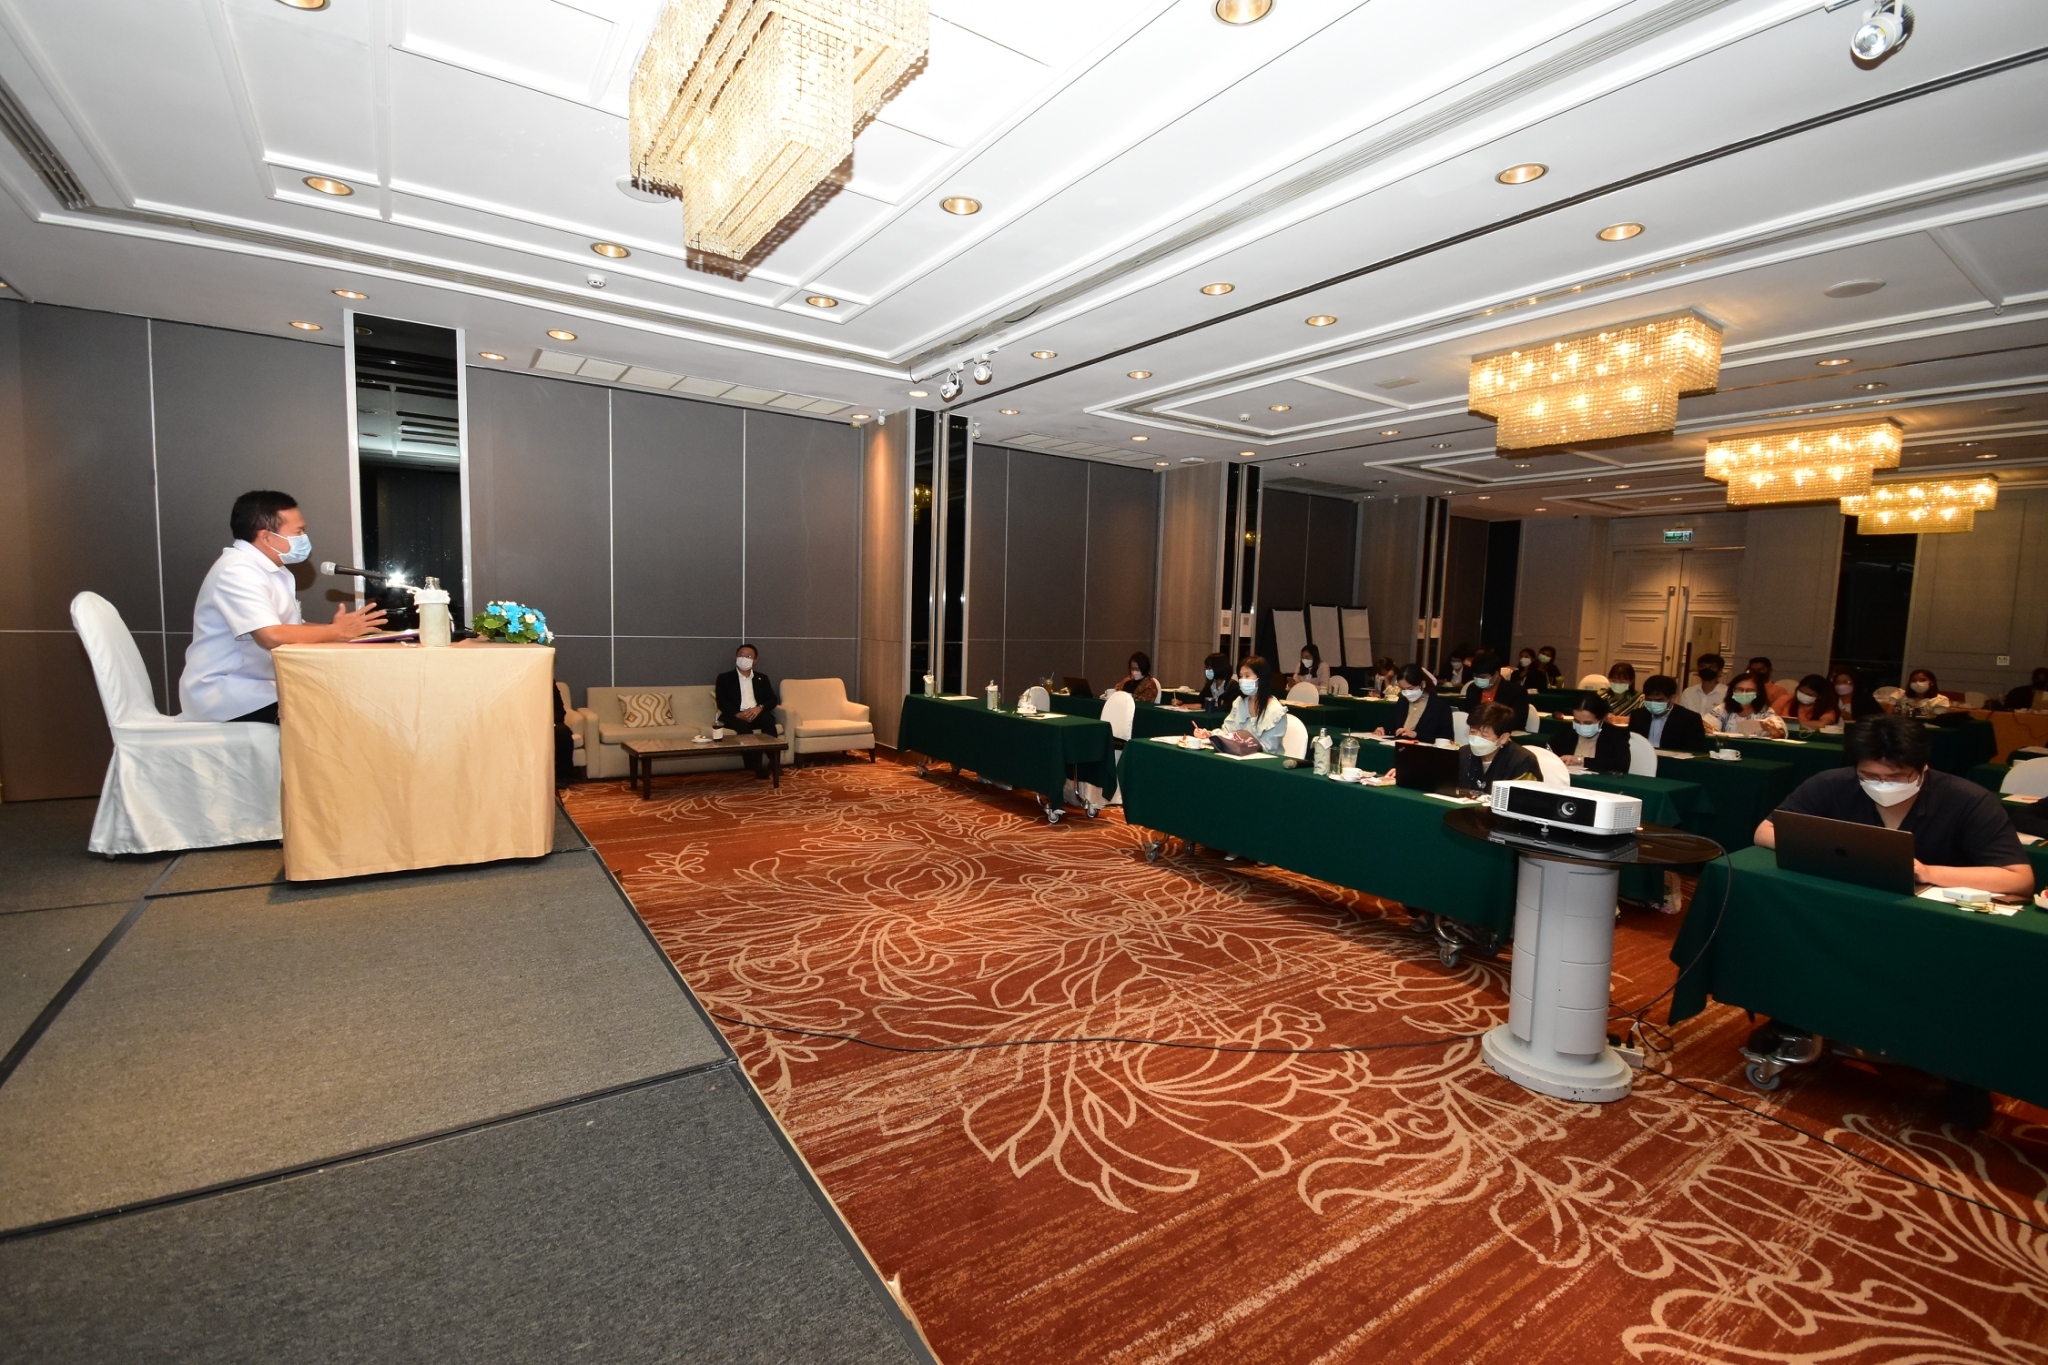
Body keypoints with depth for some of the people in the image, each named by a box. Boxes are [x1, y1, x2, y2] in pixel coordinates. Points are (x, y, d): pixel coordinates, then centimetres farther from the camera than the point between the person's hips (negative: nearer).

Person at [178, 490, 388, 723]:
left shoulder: (274, 571, 12)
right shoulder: (237, 571, -17)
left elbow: (294, 630, 9)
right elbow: (272, 637, -29)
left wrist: (335, 628, -9)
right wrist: (337, 630, -17)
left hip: (256, 685, 8)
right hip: (224, 695, -8)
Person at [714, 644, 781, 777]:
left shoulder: (762, 678, 20)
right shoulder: (724, 678, 11)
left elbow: (773, 700, 9)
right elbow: (722, 703, 0)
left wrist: (759, 708, -13)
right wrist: (738, 714, -19)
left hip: (756, 714, 2)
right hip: (735, 716, -2)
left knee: (768, 719, -32)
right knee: (743, 726, -36)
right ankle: (756, 766, -38)